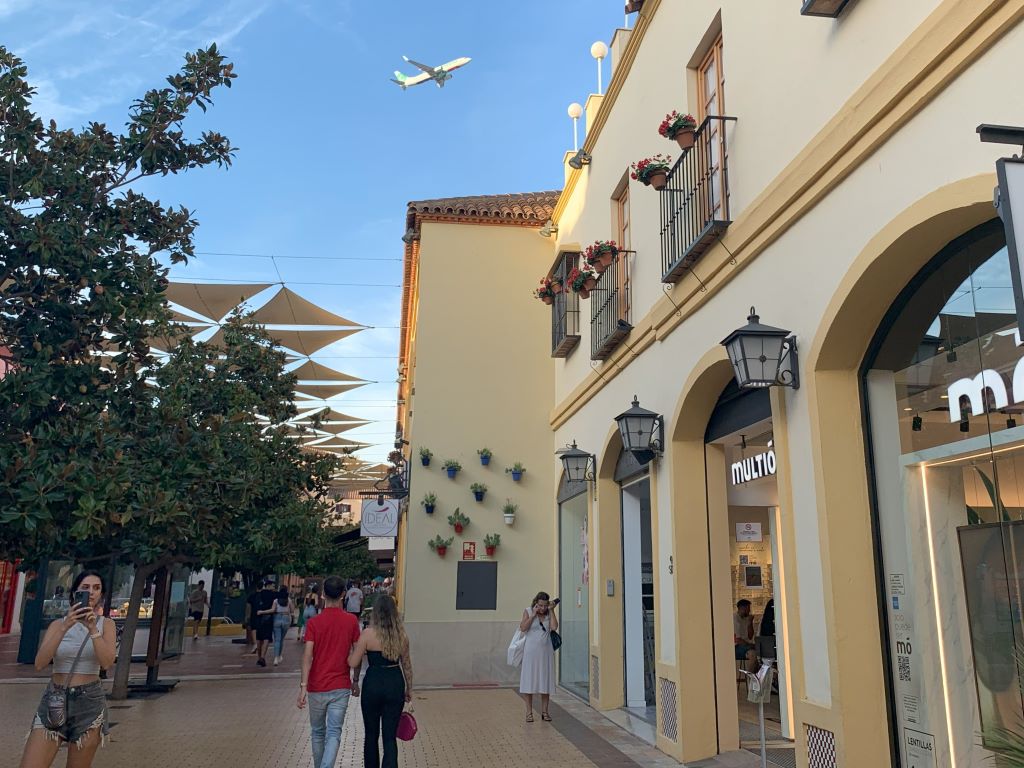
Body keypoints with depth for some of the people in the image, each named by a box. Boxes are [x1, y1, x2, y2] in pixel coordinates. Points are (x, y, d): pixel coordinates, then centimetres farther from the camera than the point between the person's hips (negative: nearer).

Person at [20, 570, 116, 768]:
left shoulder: (106, 624, 3)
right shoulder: (58, 624, 6)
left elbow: (107, 663, -12)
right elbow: (40, 663, -9)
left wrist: (92, 628, -20)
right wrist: (65, 627, -19)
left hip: (89, 702, -1)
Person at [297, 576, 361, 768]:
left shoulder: (313, 622, -7)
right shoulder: (351, 621, -4)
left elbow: (308, 655, -15)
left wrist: (303, 686, -15)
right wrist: (355, 680, 13)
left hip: (317, 687, 1)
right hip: (341, 687, 0)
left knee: (317, 732, 19)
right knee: (334, 733, 1)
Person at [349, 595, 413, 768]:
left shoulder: (367, 634, -11)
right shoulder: (402, 635, -1)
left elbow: (353, 663, -8)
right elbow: (407, 665, 7)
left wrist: (353, 648, 11)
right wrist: (409, 689, 19)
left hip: (373, 684, -2)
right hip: (395, 684, 2)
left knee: (371, 734, 18)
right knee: (390, 736, 6)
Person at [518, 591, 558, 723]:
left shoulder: (549, 613, 5)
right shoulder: (528, 612, -1)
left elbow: (554, 627, -12)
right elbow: (523, 628, -15)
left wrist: (551, 610, -9)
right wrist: (534, 614, -15)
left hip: (546, 651, 2)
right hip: (531, 651, -2)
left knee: (545, 681, 6)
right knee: (529, 681, 0)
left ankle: (544, 711, 15)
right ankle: (529, 712, 7)